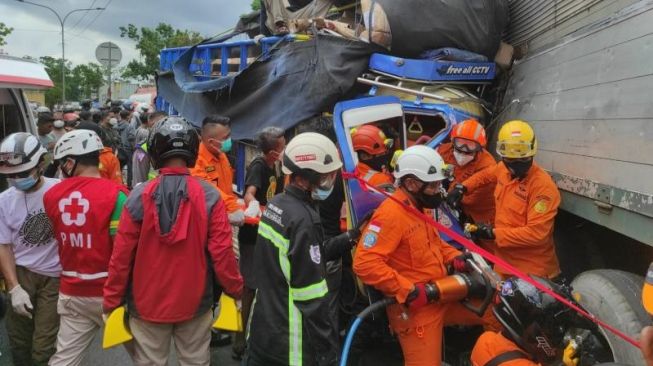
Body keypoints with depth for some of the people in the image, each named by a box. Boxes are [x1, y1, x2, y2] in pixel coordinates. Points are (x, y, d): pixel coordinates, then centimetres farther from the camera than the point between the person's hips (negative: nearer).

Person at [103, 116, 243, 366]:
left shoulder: (139, 197, -11)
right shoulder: (210, 197, -13)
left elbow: (122, 256, -8)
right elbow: (221, 253, -12)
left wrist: (111, 301, 4)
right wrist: (236, 291, 3)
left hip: (147, 303, 0)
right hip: (195, 302, 0)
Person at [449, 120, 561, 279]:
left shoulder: (543, 186, -23)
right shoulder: (503, 169, 1)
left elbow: (536, 233, -28)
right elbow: (485, 175, 26)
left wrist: (494, 233, -22)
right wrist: (462, 187, 10)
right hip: (504, 260, 7)